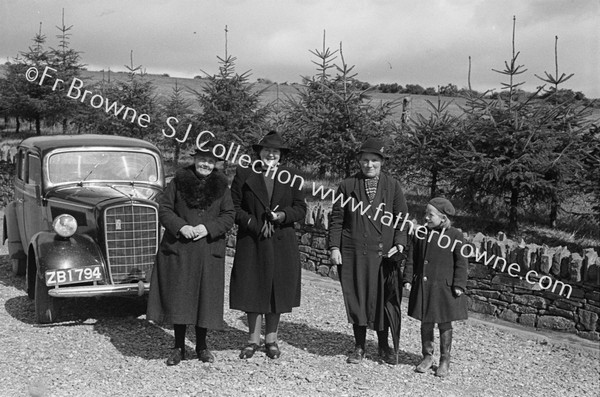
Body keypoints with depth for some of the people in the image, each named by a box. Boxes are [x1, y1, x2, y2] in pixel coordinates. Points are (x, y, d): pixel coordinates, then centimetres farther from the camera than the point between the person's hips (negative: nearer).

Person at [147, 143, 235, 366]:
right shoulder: (179, 181, 3)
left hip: (209, 251, 1)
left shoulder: (221, 186, 7)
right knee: (178, 297, 2)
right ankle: (179, 347, 15)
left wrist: (208, 228, -13)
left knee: (206, 297, 5)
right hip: (178, 249, -1)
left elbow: (229, 216, 3)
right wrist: (181, 226, -15)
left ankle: (202, 346, 21)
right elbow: (163, 208, 1)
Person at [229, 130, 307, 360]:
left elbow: (300, 209, 8)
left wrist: (282, 215, -11)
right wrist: (252, 223, -12)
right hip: (251, 242, -1)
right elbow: (233, 207, 0)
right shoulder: (244, 175, 3)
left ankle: (271, 339, 20)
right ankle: (253, 339, 16)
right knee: (252, 289, 2)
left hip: (281, 244, 1)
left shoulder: (290, 177, 8)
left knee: (277, 289, 6)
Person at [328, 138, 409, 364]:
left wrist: (399, 244, -5)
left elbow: (402, 218, 6)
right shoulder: (347, 186, 6)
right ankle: (359, 347, 18)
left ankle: (384, 346, 22)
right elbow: (337, 218, 6)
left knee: (381, 298, 4)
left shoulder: (393, 186, 6)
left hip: (383, 252, 0)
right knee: (356, 298, 5)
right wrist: (334, 247, -2)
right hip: (352, 252, 0)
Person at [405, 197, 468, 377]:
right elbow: (412, 259, 10)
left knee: (444, 323, 6)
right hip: (423, 286, 4)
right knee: (425, 322, 11)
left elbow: (461, 263, -6)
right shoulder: (420, 234, 4)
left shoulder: (455, 236, -7)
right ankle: (427, 357, 25)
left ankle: (445, 360, 19)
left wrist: (459, 285, -10)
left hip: (444, 286, -3)